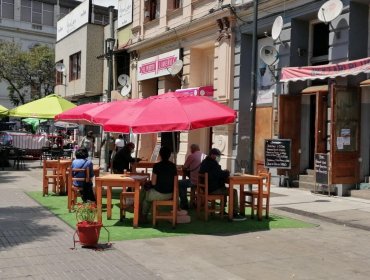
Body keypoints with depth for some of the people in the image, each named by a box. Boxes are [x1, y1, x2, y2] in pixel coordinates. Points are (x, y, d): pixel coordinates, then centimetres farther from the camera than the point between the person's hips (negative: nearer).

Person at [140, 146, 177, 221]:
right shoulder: (173, 166, -1)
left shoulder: (157, 166, -16)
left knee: (144, 194, 27)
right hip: (169, 195, 6)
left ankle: (143, 216, 39)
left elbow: (153, 183, -12)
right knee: (149, 193, 33)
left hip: (158, 194, -6)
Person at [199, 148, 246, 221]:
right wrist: (227, 172, 2)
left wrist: (223, 172, 9)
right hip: (213, 189, -11)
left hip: (207, 188, 11)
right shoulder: (212, 163, -19)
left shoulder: (205, 162, 14)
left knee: (224, 188, 32)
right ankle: (235, 214, -8)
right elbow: (221, 175, -18)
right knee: (234, 192, -10)